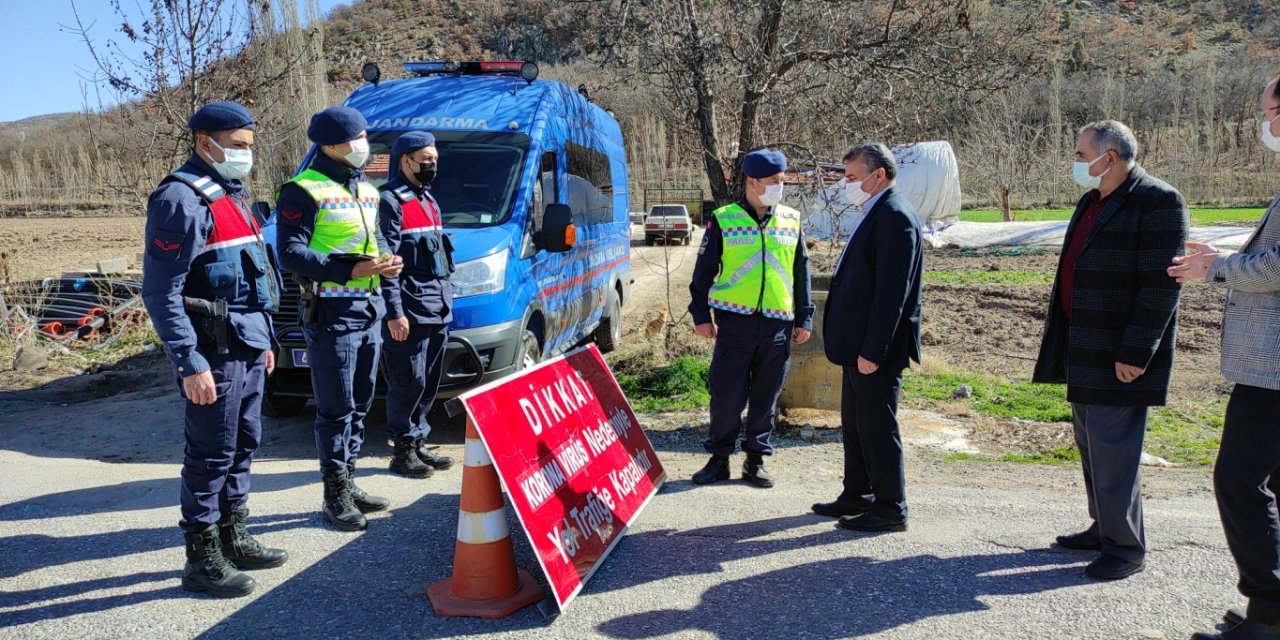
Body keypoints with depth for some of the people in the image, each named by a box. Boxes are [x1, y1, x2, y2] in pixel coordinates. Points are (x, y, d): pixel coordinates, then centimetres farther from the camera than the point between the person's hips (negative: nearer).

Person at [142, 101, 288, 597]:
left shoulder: (232, 196, 17)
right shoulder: (181, 199, -13)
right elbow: (161, 292, -17)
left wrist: (264, 339, 21)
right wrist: (190, 364, -21)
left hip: (248, 348, 9)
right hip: (214, 353, -9)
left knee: (244, 446, 16)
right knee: (211, 455, -1)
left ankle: (234, 539, 29)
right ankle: (202, 560, 11)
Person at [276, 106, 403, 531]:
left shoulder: (367, 190, 17)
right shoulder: (304, 191, -9)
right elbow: (290, 253, -15)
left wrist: (386, 264, 2)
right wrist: (350, 270, -22)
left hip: (370, 309, 8)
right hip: (332, 312, -8)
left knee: (360, 404, 15)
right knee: (337, 409, -2)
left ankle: (349, 483, 27)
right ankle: (336, 496, 9)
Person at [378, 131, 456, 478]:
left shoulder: (428, 200, 19)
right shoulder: (390, 201, -9)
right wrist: (395, 312, -19)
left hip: (437, 310, 9)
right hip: (410, 312, -9)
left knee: (429, 383, 13)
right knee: (409, 382, -3)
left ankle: (418, 443, 24)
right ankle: (403, 451, 8)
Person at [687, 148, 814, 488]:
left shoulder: (791, 221, 9)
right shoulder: (723, 220, 0)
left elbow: (801, 272, 14)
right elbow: (704, 270, 4)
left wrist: (804, 318, 11)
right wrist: (701, 315, 0)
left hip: (778, 323, 3)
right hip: (735, 321, -2)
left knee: (766, 395, 8)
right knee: (727, 393, 0)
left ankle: (756, 458, 21)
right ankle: (719, 458, 15)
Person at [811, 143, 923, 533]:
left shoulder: (895, 217, -17)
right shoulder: (876, 214, 14)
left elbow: (892, 292, -23)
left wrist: (872, 351, -23)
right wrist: (856, 347, 17)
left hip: (875, 347, -10)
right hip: (857, 344, 10)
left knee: (877, 427, 0)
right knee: (854, 424, 18)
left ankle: (890, 509, 12)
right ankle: (857, 496, 31)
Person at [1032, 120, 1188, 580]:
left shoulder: (1158, 202, -13)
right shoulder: (1091, 202, 15)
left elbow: (1161, 286, -18)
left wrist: (1134, 353, -20)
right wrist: (1063, 342, 18)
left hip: (1119, 358, -9)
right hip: (1084, 353, 9)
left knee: (1113, 451, -5)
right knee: (1091, 446, 16)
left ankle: (1126, 548, 7)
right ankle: (1103, 528, 30)